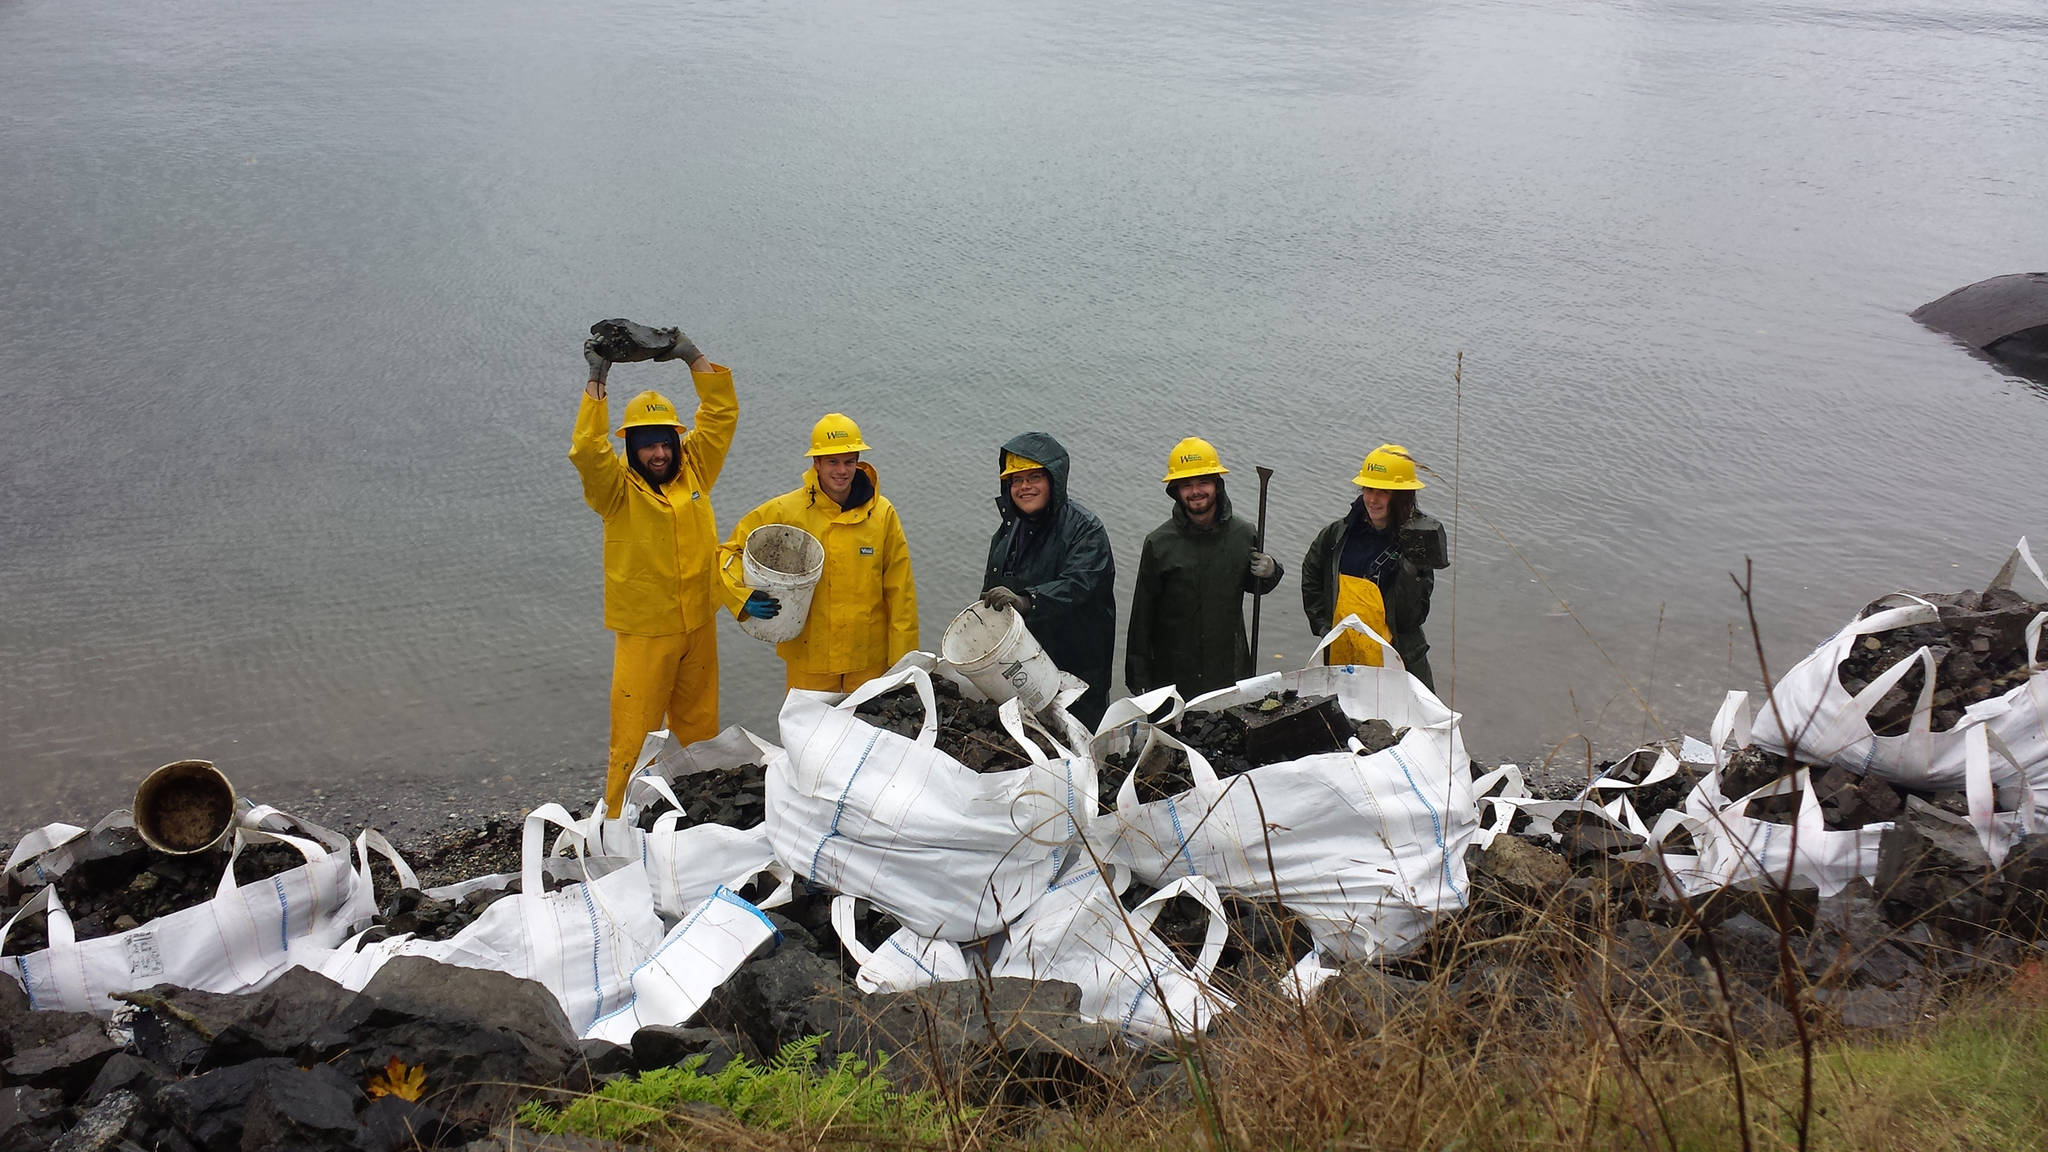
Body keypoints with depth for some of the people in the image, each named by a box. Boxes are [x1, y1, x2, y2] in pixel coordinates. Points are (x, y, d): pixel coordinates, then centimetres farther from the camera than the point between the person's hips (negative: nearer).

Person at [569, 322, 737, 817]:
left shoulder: (694, 471, 4)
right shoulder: (617, 488, -7)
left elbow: (722, 413, 5)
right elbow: (586, 451, -25)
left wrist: (693, 357, -2)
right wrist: (597, 381, -26)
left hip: (698, 627, 5)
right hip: (644, 632, -4)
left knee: (700, 729, 17)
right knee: (634, 736, -2)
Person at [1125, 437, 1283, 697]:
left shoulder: (1244, 534, 1)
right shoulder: (1159, 543, -7)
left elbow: (1255, 587, 19)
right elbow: (1142, 615, -3)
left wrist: (1269, 573, -5)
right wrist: (1139, 680, -3)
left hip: (1230, 671, 2)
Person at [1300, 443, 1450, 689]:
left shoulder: (1416, 542, -7)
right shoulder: (1339, 534, 1)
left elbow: (1411, 618, -13)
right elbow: (1310, 575, 20)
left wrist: (1413, 566, -22)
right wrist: (1321, 625, 12)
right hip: (1340, 658, 3)